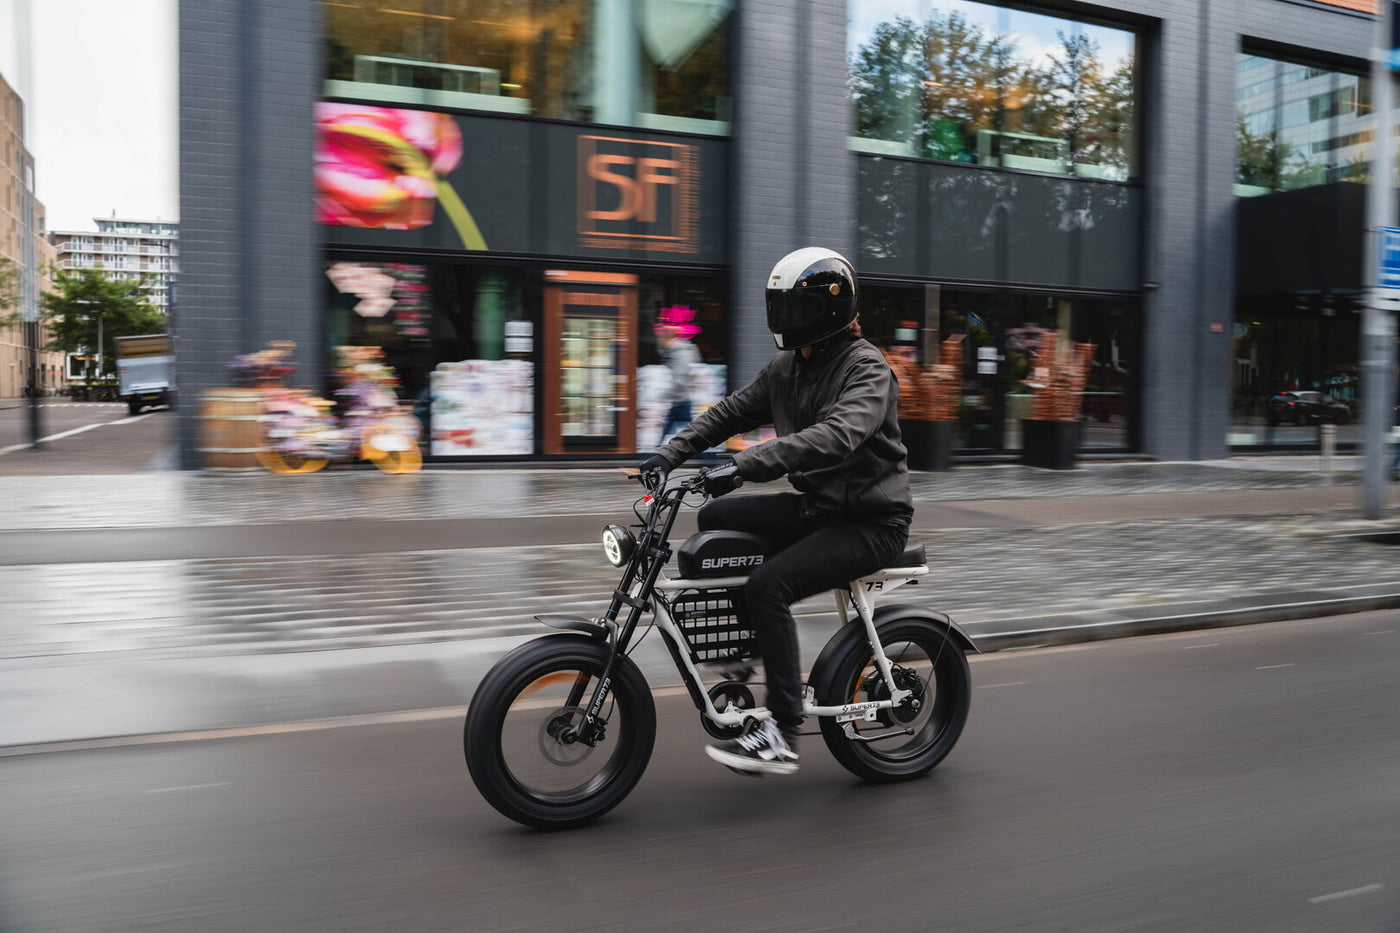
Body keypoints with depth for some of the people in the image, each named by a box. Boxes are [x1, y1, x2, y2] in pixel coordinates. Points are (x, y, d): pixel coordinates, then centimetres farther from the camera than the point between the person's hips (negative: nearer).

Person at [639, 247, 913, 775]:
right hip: (815, 506, 9)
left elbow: (833, 438, -35)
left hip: (870, 521, -9)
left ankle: (782, 736, -20)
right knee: (717, 518, 1)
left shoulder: (867, 370, -17)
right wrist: (673, 451, -2)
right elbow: (732, 412, 14)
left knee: (768, 583, -26)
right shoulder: (788, 366, 10)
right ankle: (751, 652, 8)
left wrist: (743, 466, -43)